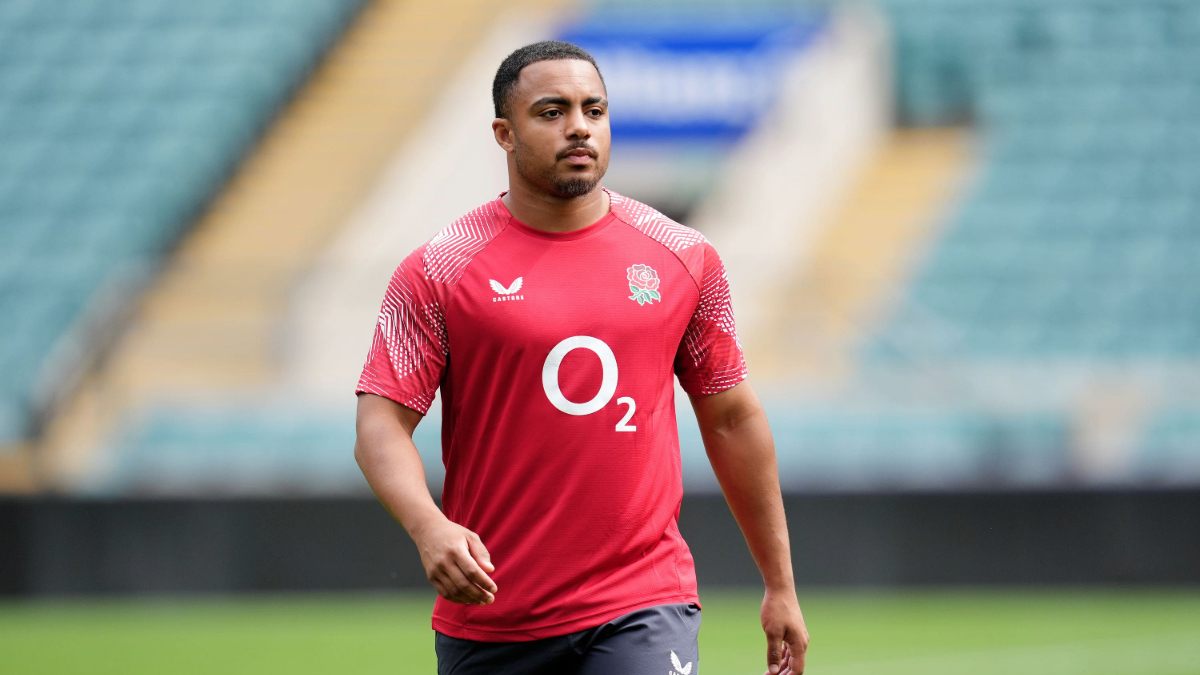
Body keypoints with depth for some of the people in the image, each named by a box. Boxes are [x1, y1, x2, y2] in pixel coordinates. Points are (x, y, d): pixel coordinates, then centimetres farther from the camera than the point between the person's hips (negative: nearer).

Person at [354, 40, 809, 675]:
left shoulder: (685, 259, 7)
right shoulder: (438, 270, -1)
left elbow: (731, 419, 14)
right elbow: (381, 422, -5)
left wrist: (780, 586, 15)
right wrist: (429, 527, -25)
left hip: (644, 606, 0)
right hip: (487, 615, 0)